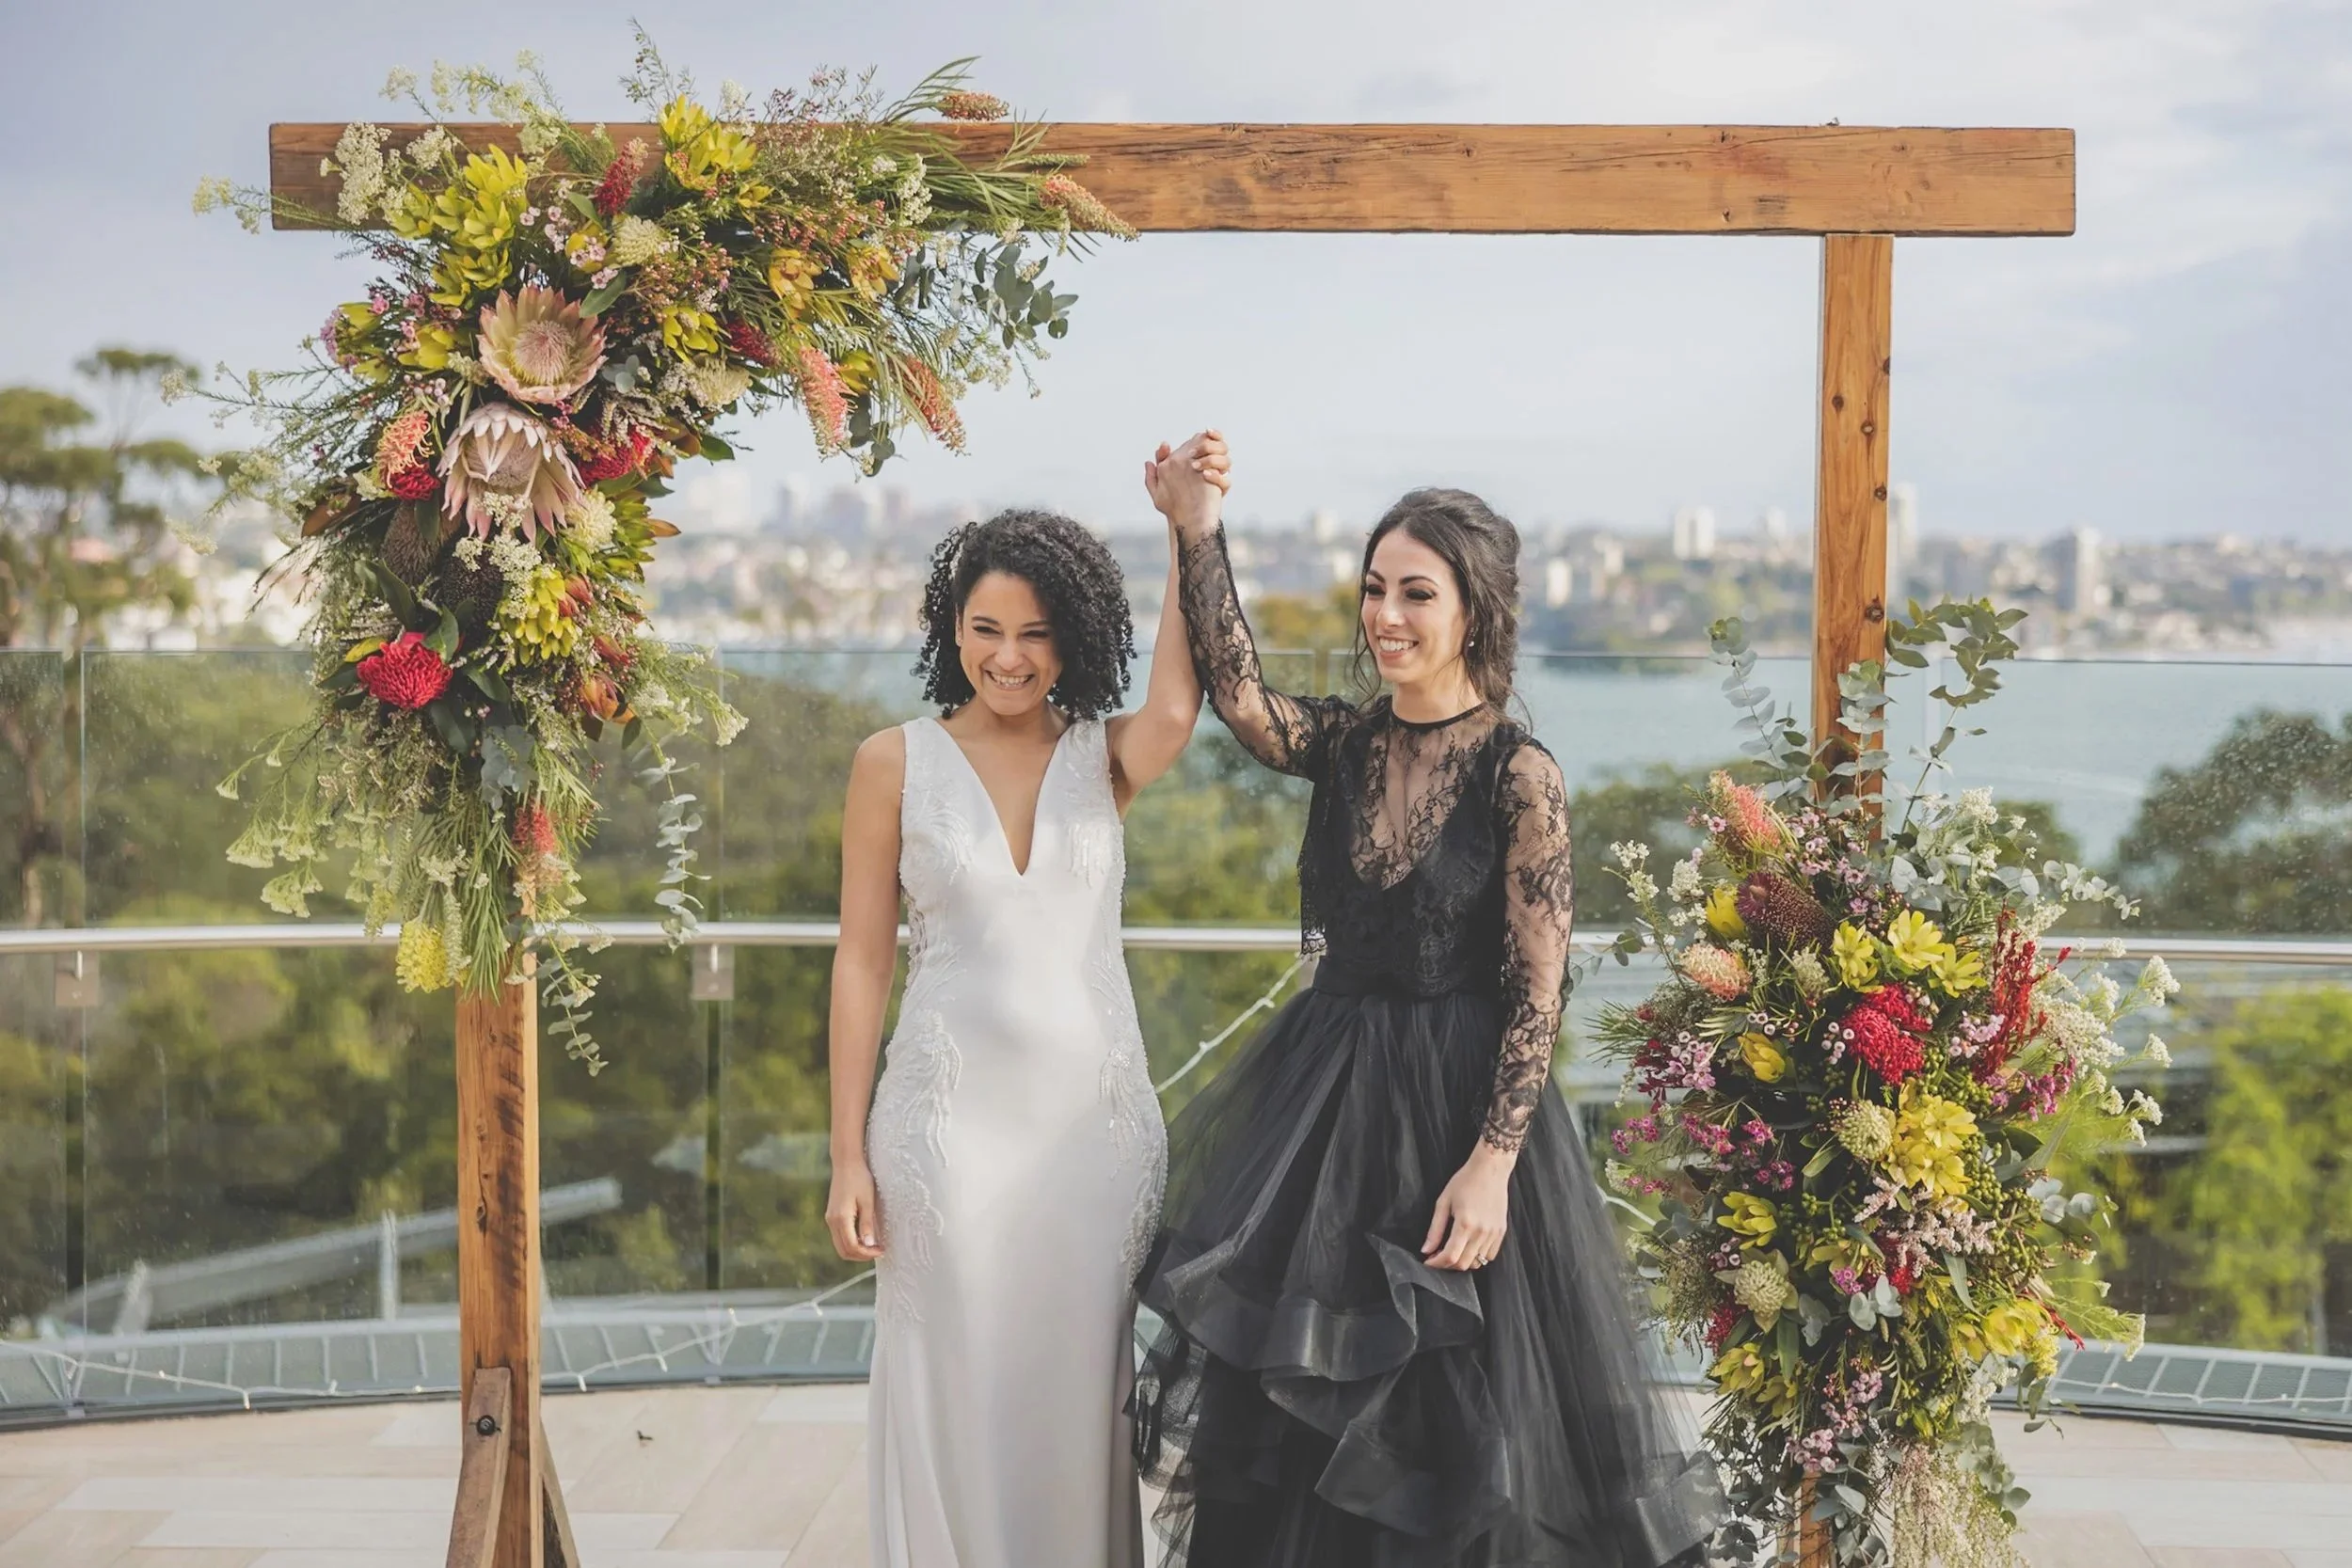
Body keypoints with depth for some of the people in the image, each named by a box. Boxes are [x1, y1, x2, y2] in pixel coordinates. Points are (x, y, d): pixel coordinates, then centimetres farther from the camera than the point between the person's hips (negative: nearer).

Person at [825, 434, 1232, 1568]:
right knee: (955, 1399, 4)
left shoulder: (1104, 759, 3)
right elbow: (862, 961, 1)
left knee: (1083, 1397, 9)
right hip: (950, 1120, -1)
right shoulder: (896, 763, 0)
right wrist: (849, 1157, -3)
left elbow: (1177, 706, -21)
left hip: (1097, 1118, 1)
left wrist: (1190, 530, -28)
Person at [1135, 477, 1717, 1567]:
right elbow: (1235, 693, -16)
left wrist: (1491, 1164, -19)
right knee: (1289, 1408, 11)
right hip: (1323, 1089, 5)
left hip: (1458, 1096, -5)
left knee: (1442, 1415, 3)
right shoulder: (1343, 744, 4)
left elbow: (1537, 994, -13)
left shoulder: (1520, 775, -11)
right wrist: (1195, 531, -23)